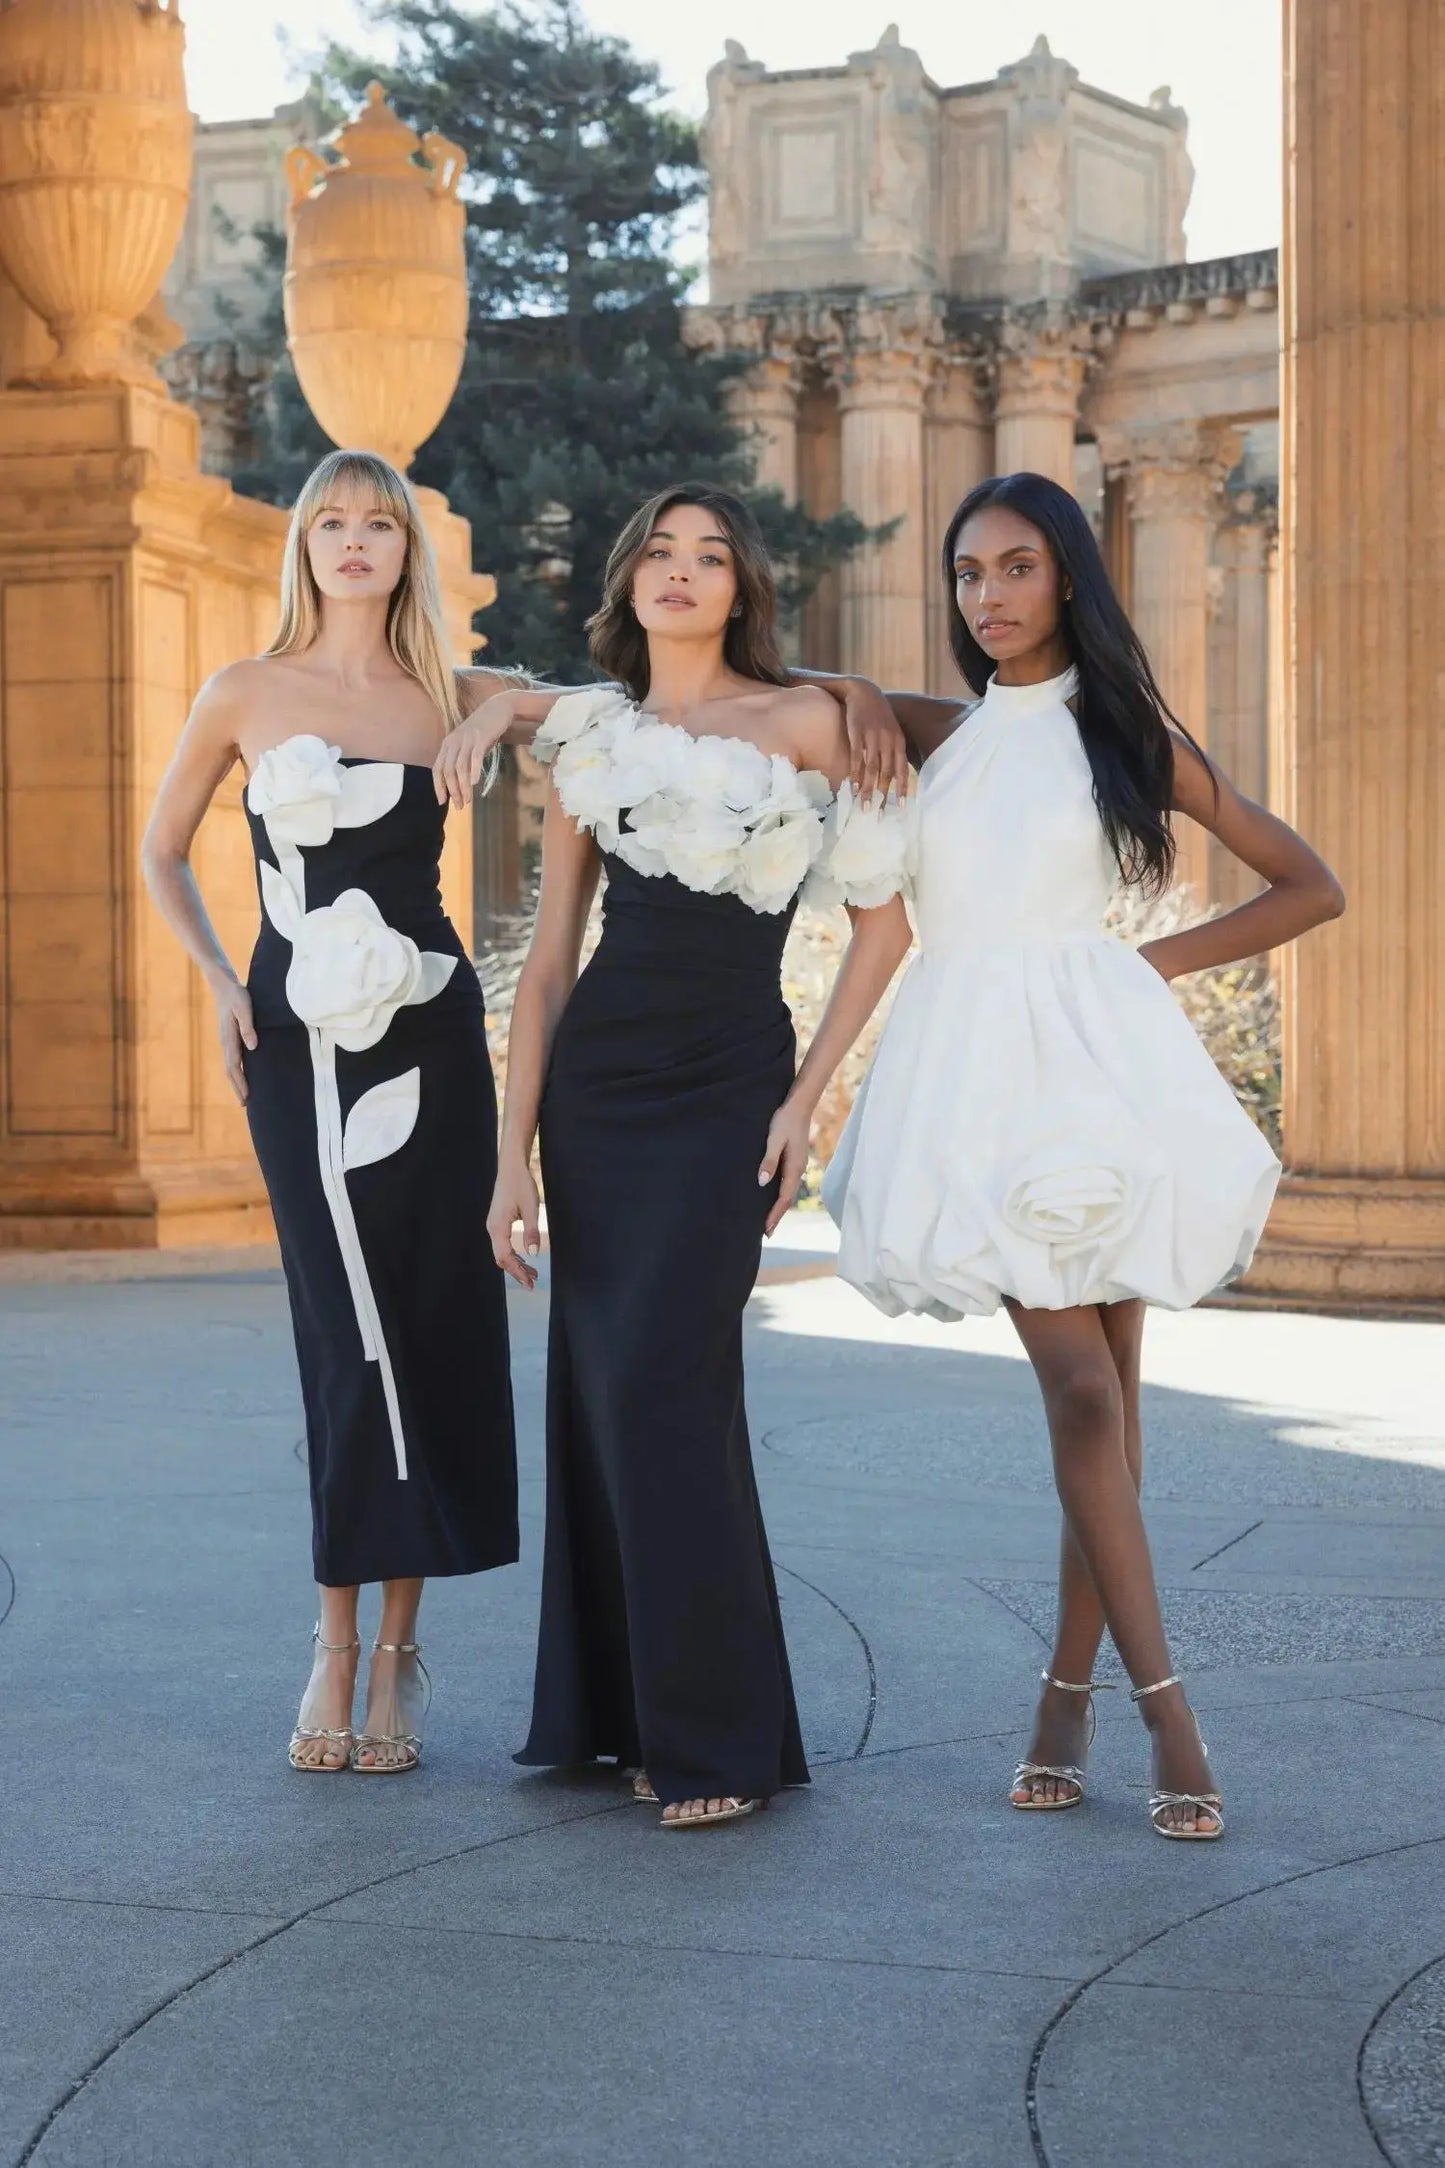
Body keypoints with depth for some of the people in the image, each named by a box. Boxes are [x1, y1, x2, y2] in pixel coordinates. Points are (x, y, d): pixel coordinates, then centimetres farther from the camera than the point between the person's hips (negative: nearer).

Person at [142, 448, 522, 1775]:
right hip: (298, 1043, -1)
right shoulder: (244, 696, 5)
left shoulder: (457, 699, 6)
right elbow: (163, 851, 15)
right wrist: (217, 981, 3)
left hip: (429, 1037, 1)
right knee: (349, 1336, -4)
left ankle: (394, 1653, 8)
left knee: (430, 1328, 0)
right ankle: (342, 1650, 7)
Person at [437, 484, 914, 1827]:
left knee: (661, 1386, -13)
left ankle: (721, 1738, -4)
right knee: (602, 1390, 4)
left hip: (728, 1095, -4)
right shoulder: (591, 741, 9)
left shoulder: (806, 722, -2)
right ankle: (632, 1711, 15)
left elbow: (884, 920, 1)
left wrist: (807, 1098, -5)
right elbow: (549, 962, 9)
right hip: (594, 1086, 4)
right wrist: (513, 1154, 3)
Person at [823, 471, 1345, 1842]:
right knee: (1080, 1389, -7)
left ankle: (1068, 1694, 11)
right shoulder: (936, 734, 13)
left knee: (1106, 1393, 1)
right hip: (977, 1062, 1)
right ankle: (1166, 1713, -6)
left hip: (1092, 1049, 0)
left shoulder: (1129, 735, 8)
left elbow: (1311, 888, 10)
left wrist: (1162, 961, 2)